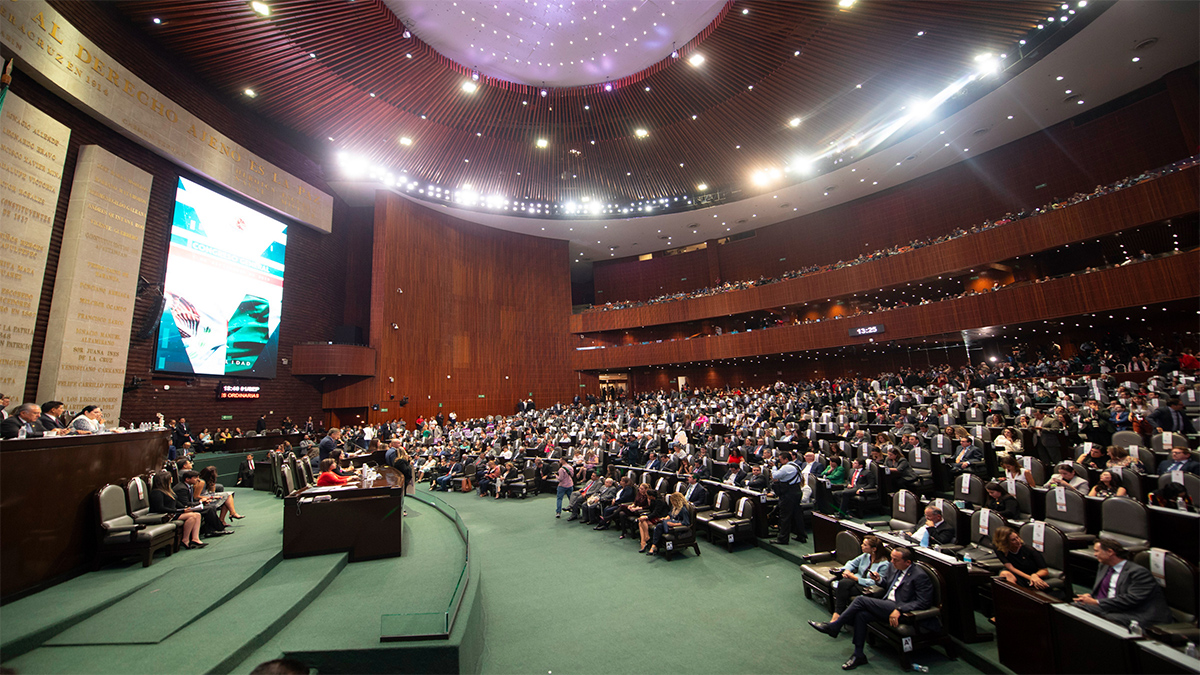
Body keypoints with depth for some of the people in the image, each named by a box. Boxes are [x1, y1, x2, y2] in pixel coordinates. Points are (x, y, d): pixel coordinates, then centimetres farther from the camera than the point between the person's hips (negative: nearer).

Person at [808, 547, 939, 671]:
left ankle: (833, 627, -7)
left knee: (861, 599, -20)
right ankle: (858, 655, -5)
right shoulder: (894, 567, 12)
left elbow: (923, 602, -16)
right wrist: (879, 580, 2)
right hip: (886, 606, 8)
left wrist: (899, 610, -25)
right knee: (860, 615, -18)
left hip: (900, 610, -8)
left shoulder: (920, 576, -11)